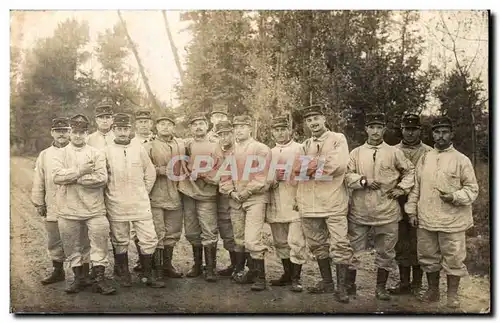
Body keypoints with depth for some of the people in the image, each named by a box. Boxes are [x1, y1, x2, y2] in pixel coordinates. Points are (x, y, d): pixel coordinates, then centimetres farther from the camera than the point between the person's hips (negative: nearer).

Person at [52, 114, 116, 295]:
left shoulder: (97, 154, 5)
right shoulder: (60, 154, 8)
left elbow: (102, 178, -10)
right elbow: (56, 176, -9)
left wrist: (73, 178, -10)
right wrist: (81, 171, -13)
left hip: (94, 209, -1)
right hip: (68, 210, 1)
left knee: (99, 243, -3)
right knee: (71, 246, 9)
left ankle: (100, 280, 6)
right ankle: (78, 278, 24)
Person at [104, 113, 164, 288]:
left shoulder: (139, 149, 4)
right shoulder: (106, 151, 0)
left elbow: (150, 173, 10)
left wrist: (143, 193, 8)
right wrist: (110, 196, 4)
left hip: (140, 204, 1)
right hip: (116, 206, -1)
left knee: (148, 239, 0)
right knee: (120, 242, 9)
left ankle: (149, 275, 12)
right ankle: (124, 275, 23)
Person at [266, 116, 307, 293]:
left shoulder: (299, 148, 3)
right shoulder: (270, 153, 18)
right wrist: (274, 178, -5)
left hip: (294, 203, -5)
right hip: (275, 206, 5)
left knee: (296, 242, -7)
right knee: (280, 242, 11)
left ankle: (295, 278, 3)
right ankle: (287, 274, 23)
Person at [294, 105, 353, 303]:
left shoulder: (338, 139, 3)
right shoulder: (305, 145, 19)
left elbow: (341, 165, -12)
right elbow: (298, 169, 13)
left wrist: (314, 167, -10)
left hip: (333, 201, -5)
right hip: (310, 203, 5)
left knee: (339, 245, -7)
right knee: (317, 244, 13)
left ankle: (341, 286, 1)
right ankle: (327, 282, 26)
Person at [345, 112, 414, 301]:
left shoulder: (394, 153, 5)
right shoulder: (356, 153, 5)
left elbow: (410, 171, 12)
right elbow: (347, 175, -1)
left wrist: (401, 188, 1)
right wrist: (363, 181, -15)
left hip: (386, 212, 0)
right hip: (359, 211, 0)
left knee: (385, 251, 8)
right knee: (354, 248, 7)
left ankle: (381, 288, 22)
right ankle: (349, 283, 23)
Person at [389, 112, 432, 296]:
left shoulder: (428, 153, 2)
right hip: (398, 206, 2)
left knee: (417, 246, 4)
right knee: (401, 246, 9)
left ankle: (417, 284, 17)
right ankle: (404, 283, 20)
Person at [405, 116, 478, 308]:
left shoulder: (461, 160, -1)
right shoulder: (425, 158, 9)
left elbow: (472, 188, 0)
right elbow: (416, 187, 12)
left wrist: (455, 196, -17)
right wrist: (412, 210, 7)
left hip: (452, 220, -3)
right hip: (426, 219, 4)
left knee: (453, 258, 5)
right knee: (428, 256, 13)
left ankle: (452, 294, 22)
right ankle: (432, 290, 30)